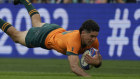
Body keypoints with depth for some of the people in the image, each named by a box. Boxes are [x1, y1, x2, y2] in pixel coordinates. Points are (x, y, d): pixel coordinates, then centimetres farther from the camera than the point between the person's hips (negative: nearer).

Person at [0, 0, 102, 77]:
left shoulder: (93, 40, -30)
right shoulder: (74, 41, -49)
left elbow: (98, 60, -18)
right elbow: (74, 67, -57)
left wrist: (96, 62, -42)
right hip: (44, 36, -6)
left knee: (37, 24, 39)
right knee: (16, 35, 22)